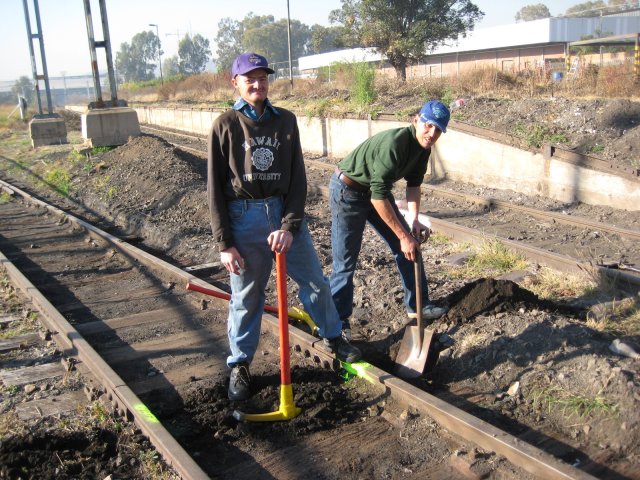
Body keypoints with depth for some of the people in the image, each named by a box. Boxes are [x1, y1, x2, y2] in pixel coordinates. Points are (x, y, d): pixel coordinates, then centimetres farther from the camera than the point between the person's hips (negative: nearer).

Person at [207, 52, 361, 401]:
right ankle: (239, 365, 26)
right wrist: (224, 243, -8)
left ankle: (332, 337, 37)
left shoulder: (286, 121, 4)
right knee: (246, 297, 7)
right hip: (244, 218, -2)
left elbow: (297, 179, 0)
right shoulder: (225, 125, -3)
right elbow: (215, 188, -4)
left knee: (315, 281, 12)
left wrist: (289, 225, -12)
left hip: (285, 214, 3)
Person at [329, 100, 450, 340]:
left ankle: (416, 305, 24)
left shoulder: (423, 147, -6)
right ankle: (338, 324, 9)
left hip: (376, 190, 9)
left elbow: (413, 183, 4)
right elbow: (378, 197, -35)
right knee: (345, 262, -5)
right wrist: (403, 236, -30)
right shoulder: (394, 143, -33)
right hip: (347, 192, -9)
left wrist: (413, 221, -11)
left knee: (410, 246, 9)